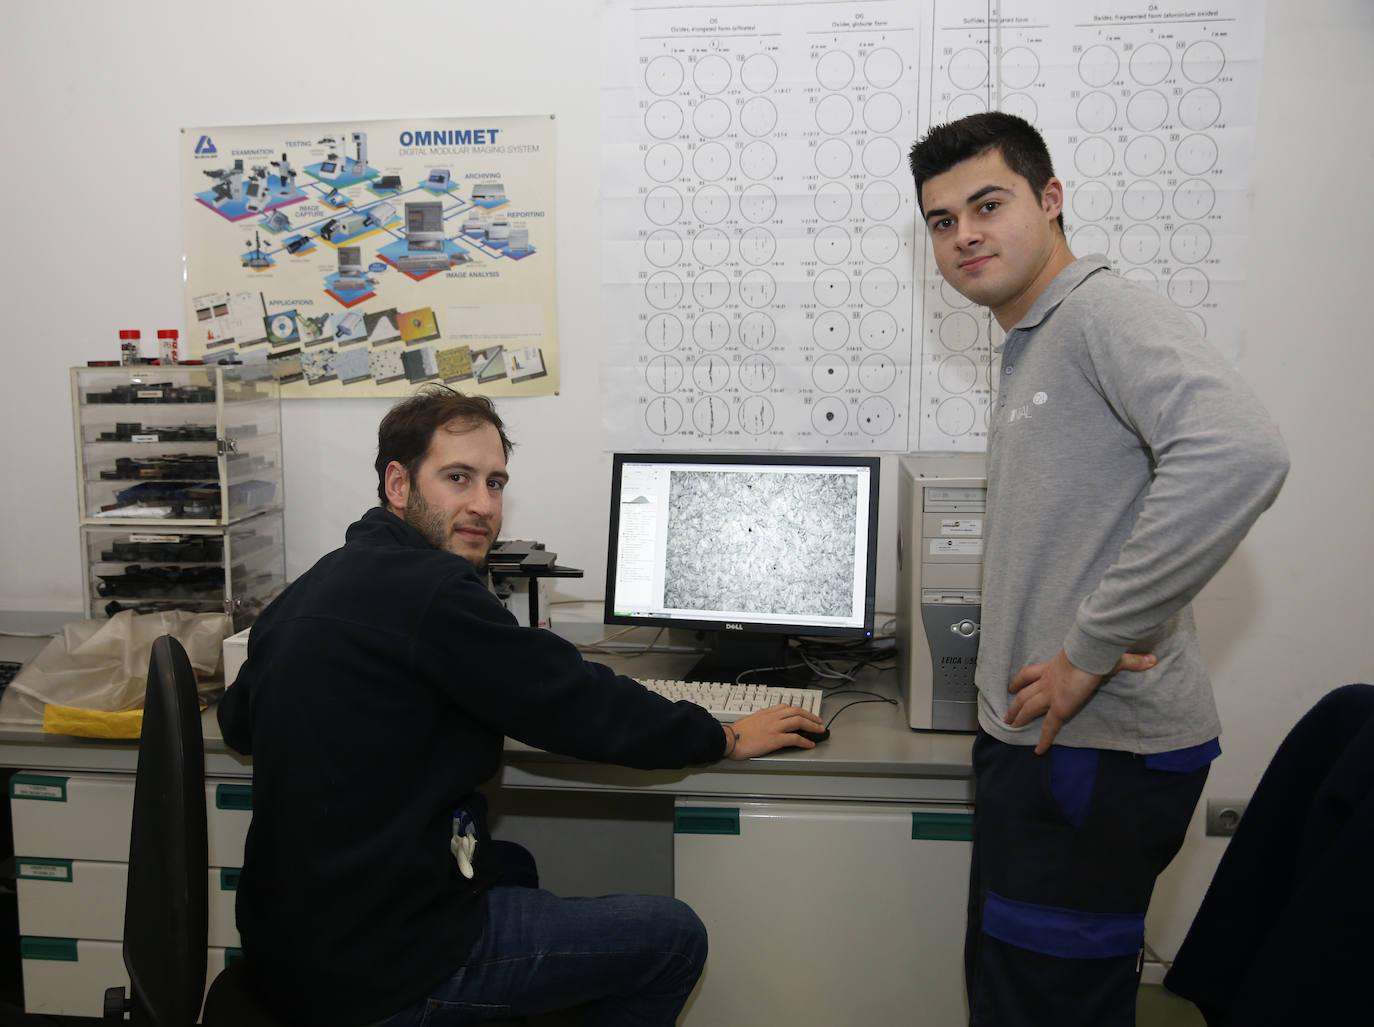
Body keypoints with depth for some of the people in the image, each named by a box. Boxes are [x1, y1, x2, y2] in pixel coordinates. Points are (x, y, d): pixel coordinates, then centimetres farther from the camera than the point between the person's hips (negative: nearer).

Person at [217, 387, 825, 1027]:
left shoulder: (310, 587, 6)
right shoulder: (432, 594, -22)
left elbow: (237, 722, 22)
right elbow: (583, 706, -17)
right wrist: (728, 738, -2)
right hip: (375, 974, -10)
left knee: (511, 863, 33)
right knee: (674, 937, 0)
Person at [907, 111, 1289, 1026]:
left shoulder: (1105, 311, -14)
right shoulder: (1029, 349, 16)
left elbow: (1240, 455, -32)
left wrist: (1091, 647, -25)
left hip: (1100, 746, -9)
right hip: (1041, 735, 9)